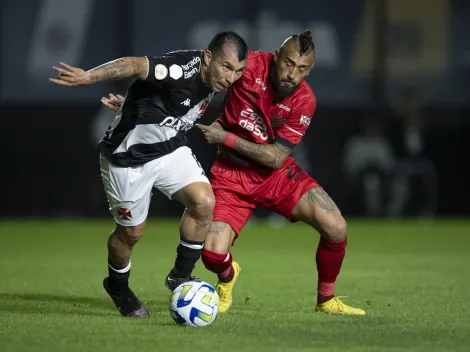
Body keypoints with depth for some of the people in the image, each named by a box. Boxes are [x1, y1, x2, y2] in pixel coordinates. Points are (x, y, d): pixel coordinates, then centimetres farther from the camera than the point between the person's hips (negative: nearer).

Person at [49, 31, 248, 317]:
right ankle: (118, 287, 38)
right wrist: (90, 76, -59)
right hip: (128, 155, -6)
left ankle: (180, 276, 3)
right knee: (132, 232, 8)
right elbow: (136, 66, -45)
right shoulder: (184, 70, -31)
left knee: (204, 202, -16)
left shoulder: (214, 77, -6)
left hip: (169, 149, 6)